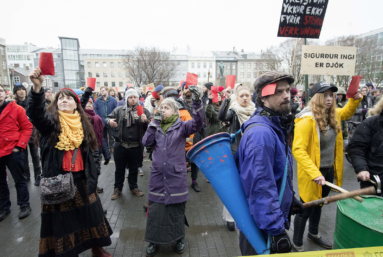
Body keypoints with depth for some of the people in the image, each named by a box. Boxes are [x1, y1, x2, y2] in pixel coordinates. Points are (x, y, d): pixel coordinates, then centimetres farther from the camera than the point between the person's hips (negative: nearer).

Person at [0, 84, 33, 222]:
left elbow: (27, 127, -6)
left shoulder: (16, 108, -6)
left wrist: (19, 146, -12)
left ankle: (24, 206, 20)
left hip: (12, 151, -4)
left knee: (19, 180, 7)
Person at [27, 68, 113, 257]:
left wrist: (92, 178, 6)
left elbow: (89, 153, 9)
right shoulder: (50, 121, -3)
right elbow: (35, 112, -27)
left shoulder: (83, 124, 7)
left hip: (81, 179, 4)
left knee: (89, 214, 14)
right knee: (62, 220, 8)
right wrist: (37, 87, -44)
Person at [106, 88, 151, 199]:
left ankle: (133, 187, 35)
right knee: (119, 169, 14)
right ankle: (117, 188, 32)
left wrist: (145, 121, -21)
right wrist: (109, 121, -15)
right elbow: (108, 118, 9)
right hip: (120, 145, 0)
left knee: (134, 169, 16)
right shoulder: (119, 110, 4)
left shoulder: (144, 111, 3)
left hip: (136, 147, 0)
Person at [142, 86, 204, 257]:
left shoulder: (181, 126, -4)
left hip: (176, 175, -3)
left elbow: (198, 123, -21)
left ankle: (180, 238, 35)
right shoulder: (156, 126, 8)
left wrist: (196, 102, -34)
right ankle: (154, 240, 31)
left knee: (177, 208, 13)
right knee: (155, 208, 11)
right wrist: (154, 123, -10)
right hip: (158, 175, 3)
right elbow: (146, 142, -3)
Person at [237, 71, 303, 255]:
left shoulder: (276, 127, 6)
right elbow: (260, 187, -30)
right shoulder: (261, 133, -28)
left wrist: (289, 198, 17)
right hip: (260, 226, -9)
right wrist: (276, 230, -26)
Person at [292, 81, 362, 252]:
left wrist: (355, 100, 7)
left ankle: (313, 233, 51)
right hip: (312, 174, -8)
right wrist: (315, 173, -38)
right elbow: (298, 150, -31)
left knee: (318, 204, 26)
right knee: (306, 209, 8)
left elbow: (346, 113, 26)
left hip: (329, 170, 8)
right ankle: (297, 243, 31)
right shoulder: (306, 120, -25)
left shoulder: (333, 114, 1)